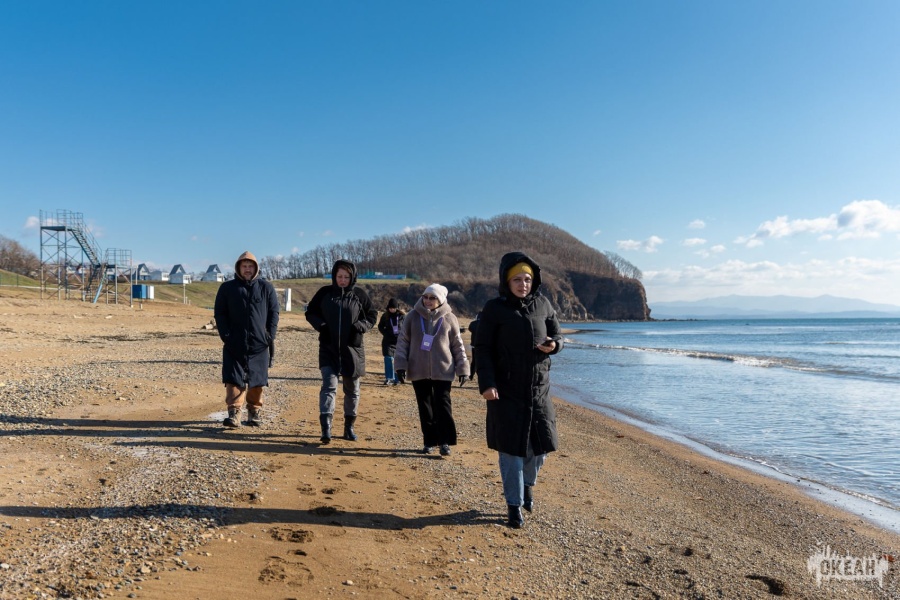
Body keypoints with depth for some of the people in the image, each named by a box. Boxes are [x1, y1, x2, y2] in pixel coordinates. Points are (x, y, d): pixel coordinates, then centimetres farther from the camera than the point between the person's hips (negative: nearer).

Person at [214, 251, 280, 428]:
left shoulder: (266, 288, 7)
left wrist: (270, 336, -3)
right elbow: (219, 313, 6)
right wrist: (225, 335, -5)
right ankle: (234, 413, -4)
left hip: (259, 343, 1)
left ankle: (254, 411, 19)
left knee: (257, 380, 7)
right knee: (234, 378, -6)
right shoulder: (227, 288, 6)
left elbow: (274, 313, 6)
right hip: (234, 344, -1)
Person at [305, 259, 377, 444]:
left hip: (352, 350, 1)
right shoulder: (324, 292, 1)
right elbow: (310, 312, 10)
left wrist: (361, 326, -12)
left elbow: (372, 315, 8)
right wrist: (320, 325, -9)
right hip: (328, 349, -1)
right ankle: (326, 427, -17)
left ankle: (349, 426, 26)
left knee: (352, 390, 11)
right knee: (329, 386, -13)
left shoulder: (359, 295, 0)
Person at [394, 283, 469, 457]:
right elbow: (403, 341, 3)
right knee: (425, 408, 9)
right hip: (418, 371, 2)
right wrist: (401, 364, -4)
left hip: (442, 371, -1)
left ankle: (445, 441, 8)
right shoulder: (413, 316, 1)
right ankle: (429, 441, 20)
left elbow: (458, 345, 5)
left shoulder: (449, 318, -1)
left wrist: (462, 368, 3)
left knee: (443, 406, -2)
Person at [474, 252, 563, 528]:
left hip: (538, 388, 4)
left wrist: (553, 344, -12)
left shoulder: (542, 304, 5)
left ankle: (528, 482, 41)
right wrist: (486, 383, -18)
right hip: (506, 389, -3)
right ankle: (514, 505, 18)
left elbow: (557, 334, 13)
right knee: (511, 448, 3)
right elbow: (482, 348, -8)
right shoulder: (494, 308, -6)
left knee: (540, 444, 11)